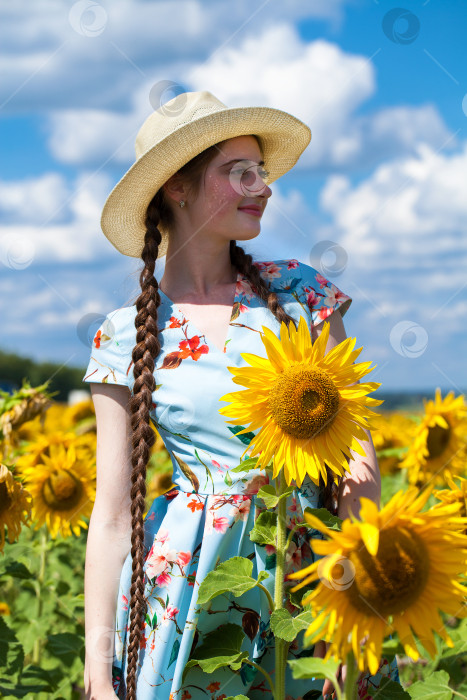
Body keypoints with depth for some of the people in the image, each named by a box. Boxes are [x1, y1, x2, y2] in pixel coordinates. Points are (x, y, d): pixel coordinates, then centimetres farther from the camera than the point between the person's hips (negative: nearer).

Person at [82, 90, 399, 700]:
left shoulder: (300, 293, 2)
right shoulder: (126, 336, -1)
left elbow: (357, 454, 0)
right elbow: (114, 513, -2)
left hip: (314, 570, 2)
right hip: (194, 584, -1)